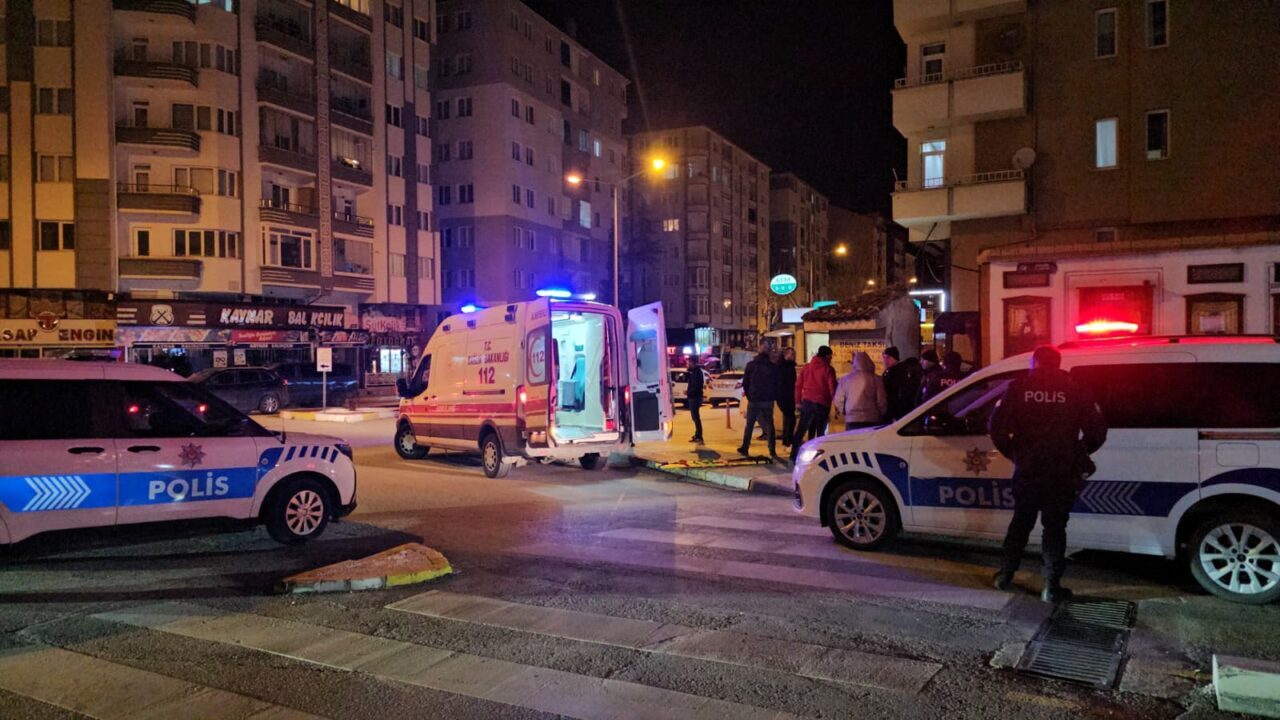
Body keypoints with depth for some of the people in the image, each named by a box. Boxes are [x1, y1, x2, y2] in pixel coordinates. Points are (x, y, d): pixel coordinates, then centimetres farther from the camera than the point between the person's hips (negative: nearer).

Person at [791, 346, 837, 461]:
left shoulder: (806, 367, 8)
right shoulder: (828, 369, -6)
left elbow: (798, 385, 8)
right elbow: (832, 388, -9)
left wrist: (798, 401, 14)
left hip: (807, 402, 4)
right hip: (821, 404, -4)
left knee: (801, 430, 7)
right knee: (820, 432, 8)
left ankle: (794, 455, 1)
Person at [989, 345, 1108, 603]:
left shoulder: (1019, 387, -1)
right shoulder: (1075, 390, -1)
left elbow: (997, 425, -7)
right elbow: (1097, 430, -2)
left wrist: (1012, 451, 8)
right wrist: (1077, 454, 15)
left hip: (1027, 469, 1)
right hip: (1062, 472, -1)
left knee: (1020, 523, 16)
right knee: (1055, 528, 7)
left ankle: (1005, 577, 22)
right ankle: (1052, 587, 6)